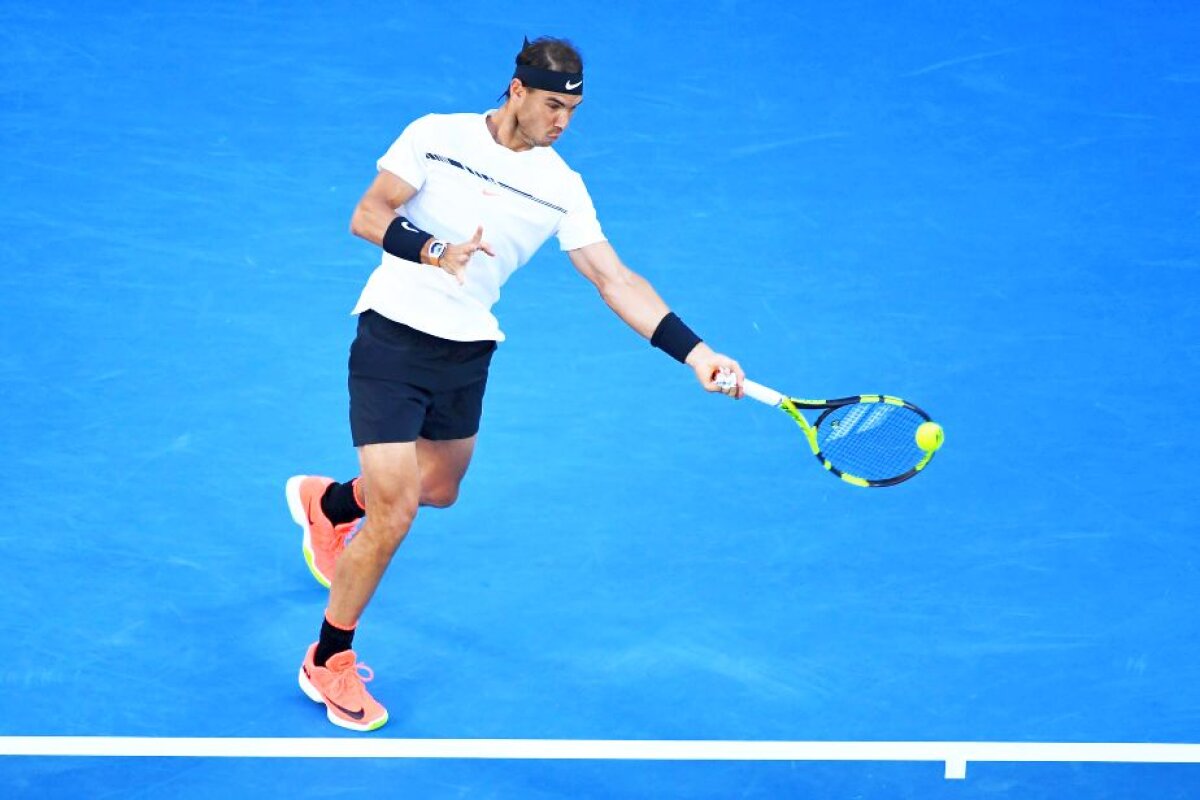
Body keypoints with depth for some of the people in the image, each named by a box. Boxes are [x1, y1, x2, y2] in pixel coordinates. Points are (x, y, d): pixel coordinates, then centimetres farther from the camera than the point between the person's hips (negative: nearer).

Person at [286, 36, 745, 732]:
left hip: (468, 355, 6)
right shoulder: (436, 136, -10)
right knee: (395, 514, -12)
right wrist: (435, 251, -32)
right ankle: (328, 663, 8)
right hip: (394, 335, -6)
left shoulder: (563, 188, -2)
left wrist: (696, 353, -17)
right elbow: (367, 217, -13)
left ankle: (328, 502, 55)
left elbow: (616, 281, -7)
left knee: (440, 489, 23)